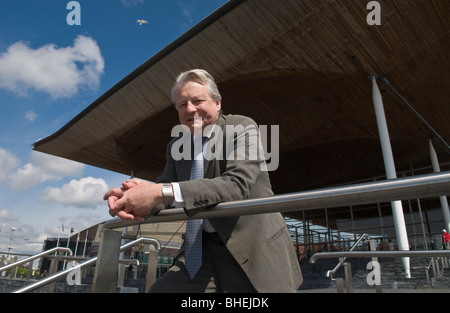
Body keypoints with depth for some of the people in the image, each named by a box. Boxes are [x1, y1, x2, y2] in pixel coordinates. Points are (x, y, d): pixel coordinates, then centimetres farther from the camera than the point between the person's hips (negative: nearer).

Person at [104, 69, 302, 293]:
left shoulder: (242, 128, -13)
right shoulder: (175, 147, 6)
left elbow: (237, 186, -27)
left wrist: (164, 192, -36)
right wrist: (134, 196, -20)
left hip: (254, 247, -4)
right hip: (204, 248, 5)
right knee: (162, 289, -6)